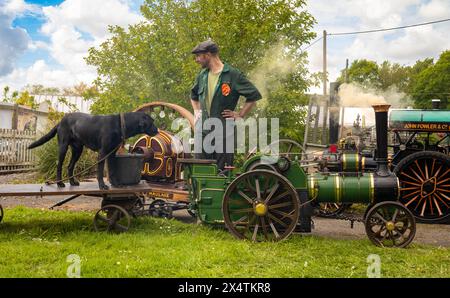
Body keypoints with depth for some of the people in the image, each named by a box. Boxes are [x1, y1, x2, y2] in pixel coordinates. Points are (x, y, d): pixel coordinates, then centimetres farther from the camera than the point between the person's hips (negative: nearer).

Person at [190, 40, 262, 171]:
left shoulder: (233, 74, -5)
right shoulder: (202, 76, 13)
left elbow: (254, 96, -4)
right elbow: (193, 96, 34)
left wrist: (240, 115, -5)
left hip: (223, 129, -5)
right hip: (202, 129, 5)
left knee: (222, 170, -1)